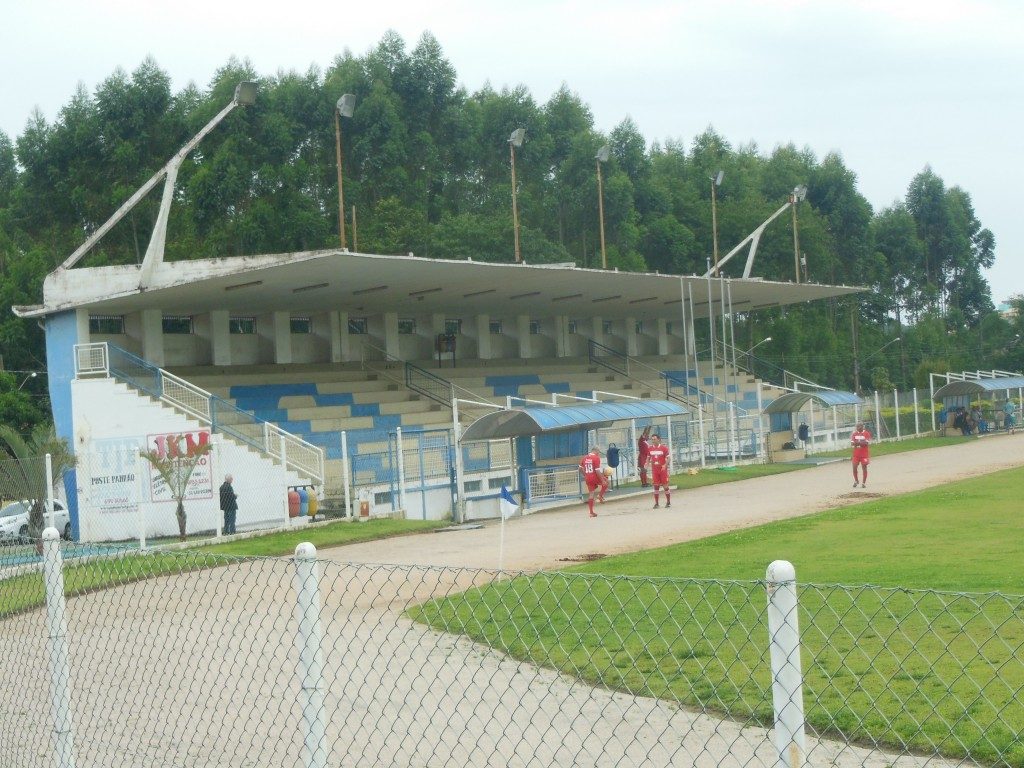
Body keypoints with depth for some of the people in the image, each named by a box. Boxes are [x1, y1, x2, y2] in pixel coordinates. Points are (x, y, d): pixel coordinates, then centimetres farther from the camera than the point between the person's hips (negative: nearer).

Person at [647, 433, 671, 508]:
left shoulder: (664, 448, -6)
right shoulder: (650, 448, 6)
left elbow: (668, 458, -7)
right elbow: (648, 458, 16)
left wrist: (665, 465, -23)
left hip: (663, 469, -3)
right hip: (654, 470, 3)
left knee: (665, 485, 1)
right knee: (655, 486, 2)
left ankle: (668, 502, 14)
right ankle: (656, 503, 8)